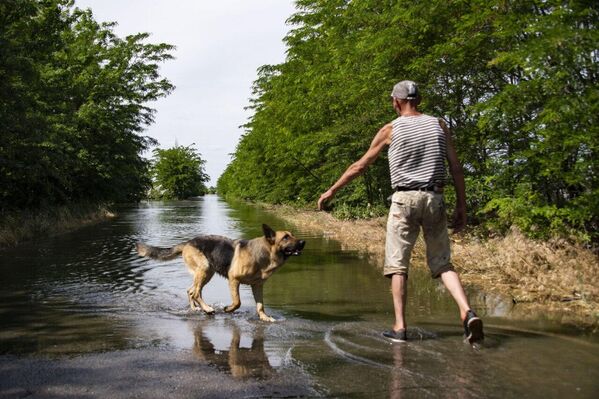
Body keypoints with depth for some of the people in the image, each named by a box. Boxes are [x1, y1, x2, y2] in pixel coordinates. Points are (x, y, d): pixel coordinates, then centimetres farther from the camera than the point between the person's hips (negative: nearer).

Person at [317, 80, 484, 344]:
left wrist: (332, 190, 18)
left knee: (398, 265, 5)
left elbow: (360, 165, 8)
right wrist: (461, 206, 10)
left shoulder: (391, 130, 3)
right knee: (442, 263, 9)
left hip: (404, 200, -2)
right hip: (434, 199, 3)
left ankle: (400, 327, 0)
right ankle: (467, 312, -12)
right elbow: (456, 167, 5)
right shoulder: (439, 125, 9)